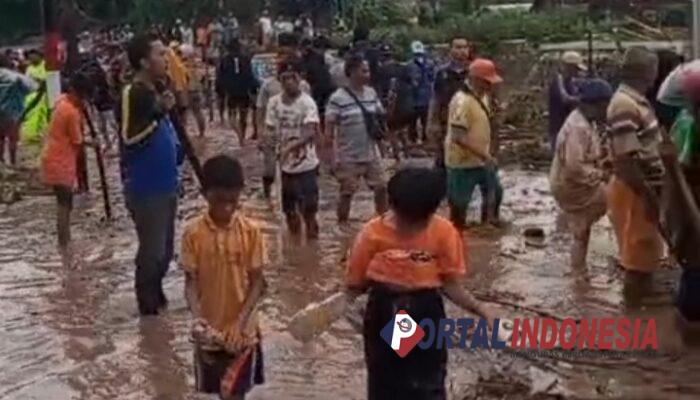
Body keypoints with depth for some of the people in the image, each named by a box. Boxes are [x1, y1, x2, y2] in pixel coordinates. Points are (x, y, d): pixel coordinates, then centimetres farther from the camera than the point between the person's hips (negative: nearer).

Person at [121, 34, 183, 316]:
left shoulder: (158, 89, 10)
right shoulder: (133, 94, -17)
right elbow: (129, 138, -26)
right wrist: (159, 113, -29)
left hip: (166, 184, 9)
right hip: (145, 189, -9)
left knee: (165, 249, 18)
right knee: (152, 251, -2)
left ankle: (157, 298, 33)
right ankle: (149, 307, 11)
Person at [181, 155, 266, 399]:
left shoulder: (250, 231, -10)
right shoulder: (193, 233, -9)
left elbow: (257, 282, -7)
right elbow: (191, 282, -7)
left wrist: (240, 321, -19)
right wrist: (197, 318, -25)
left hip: (242, 330, -1)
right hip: (210, 330, 1)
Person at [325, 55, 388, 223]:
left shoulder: (371, 93, 3)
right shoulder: (338, 98, -15)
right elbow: (329, 129, -14)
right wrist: (334, 156, -18)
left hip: (371, 153, 6)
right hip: (348, 157, -6)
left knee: (381, 187, 10)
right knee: (347, 193, 5)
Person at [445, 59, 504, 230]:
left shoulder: (482, 96, 4)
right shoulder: (462, 101, -25)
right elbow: (458, 137, -30)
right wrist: (485, 155, -29)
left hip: (480, 160, 10)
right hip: (462, 162, -10)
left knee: (494, 192, 22)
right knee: (459, 204, 3)